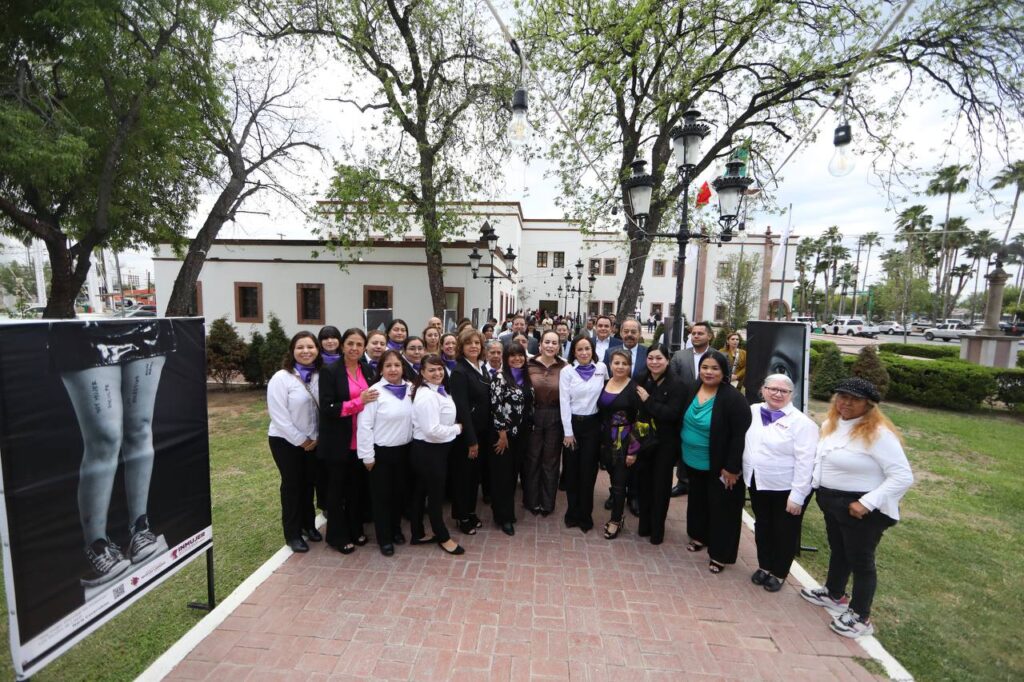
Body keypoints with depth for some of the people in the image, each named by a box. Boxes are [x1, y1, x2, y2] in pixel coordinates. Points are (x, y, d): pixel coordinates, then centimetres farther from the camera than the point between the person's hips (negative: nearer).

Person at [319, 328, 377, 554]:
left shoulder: (368, 370, 5)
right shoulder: (330, 371, -12)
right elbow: (327, 408, -18)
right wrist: (358, 402, -24)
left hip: (361, 440, 5)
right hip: (338, 442, -5)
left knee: (358, 486, 16)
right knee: (337, 489, 11)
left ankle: (355, 530, 34)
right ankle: (338, 536, 27)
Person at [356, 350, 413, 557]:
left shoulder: (411, 389, -1)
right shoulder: (374, 391, -15)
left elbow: (415, 418, 6)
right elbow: (364, 426, -14)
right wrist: (367, 455, -12)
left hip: (404, 450, 4)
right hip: (381, 452, -4)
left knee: (399, 492, 19)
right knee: (381, 495, 11)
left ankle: (396, 529, 40)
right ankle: (384, 538, 28)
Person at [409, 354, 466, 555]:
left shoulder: (439, 390, 6)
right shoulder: (427, 396, -24)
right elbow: (432, 430, -29)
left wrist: (453, 427, 2)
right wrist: (457, 428, -16)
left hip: (433, 449, 9)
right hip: (429, 450, -9)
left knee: (422, 492, 20)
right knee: (436, 494, 8)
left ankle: (418, 534, 36)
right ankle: (443, 537, 28)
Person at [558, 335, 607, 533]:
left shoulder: (601, 368, 0)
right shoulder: (567, 371, -5)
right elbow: (564, 402, -7)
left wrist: (605, 424, 8)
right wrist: (568, 432, -9)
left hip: (593, 424, 1)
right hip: (572, 423, -1)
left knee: (588, 470, 6)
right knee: (572, 469, 8)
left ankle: (585, 515, 21)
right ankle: (573, 512, 25)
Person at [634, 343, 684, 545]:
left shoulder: (675, 386, -12)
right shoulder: (641, 381, 0)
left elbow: (672, 415, -21)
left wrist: (648, 400, -19)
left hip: (665, 444, -3)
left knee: (660, 485, 9)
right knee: (643, 482, 13)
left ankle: (657, 529, 26)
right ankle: (644, 524, 31)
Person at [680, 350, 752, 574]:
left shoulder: (733, 398, -21)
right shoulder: (692, 391, -1)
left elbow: (741, 435, -20)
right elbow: (684, 422, 10)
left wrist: (732, 467, -20)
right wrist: (683, 453, 11)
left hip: (720, 467, -6)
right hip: (694, 463, 7)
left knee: (721, 509, 8)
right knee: (698, 501, 23)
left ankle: (719, 553, 24)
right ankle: (699, 536, 44)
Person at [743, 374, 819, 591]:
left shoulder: (801, 422, -15)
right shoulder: (752, 412, -1)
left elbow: (805, 462, -17)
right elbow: (743, 443, 7)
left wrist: (797, 496, -18)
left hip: (786, 489, -4)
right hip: (757, 484, 4)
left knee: (784, 533, 14)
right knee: (762, 528, 20)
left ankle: (779, 573, 34)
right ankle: (764, 565, 39)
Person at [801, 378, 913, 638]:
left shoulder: (878, 433, -22)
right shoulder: (830, 424, 3)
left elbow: (903, 477, -23)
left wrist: (868, 502, -27)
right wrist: (816, 481, 10)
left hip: (861, 508, -7)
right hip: (832, 501, 8)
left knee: (860, 560, 8)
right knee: (838, 550, 24)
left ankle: (861, 618, 26)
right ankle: (834, 594, 44)